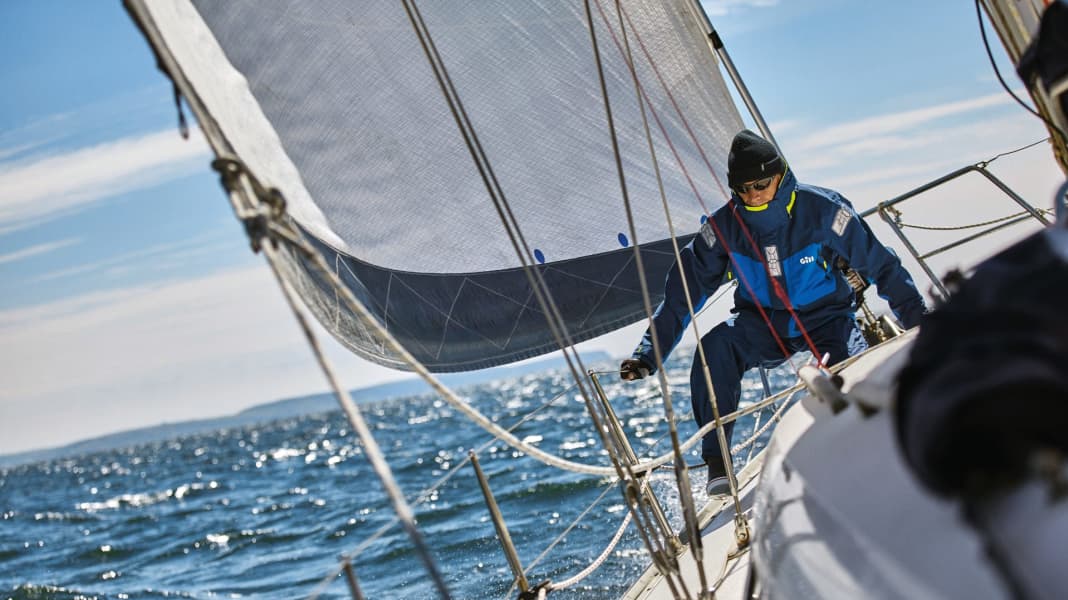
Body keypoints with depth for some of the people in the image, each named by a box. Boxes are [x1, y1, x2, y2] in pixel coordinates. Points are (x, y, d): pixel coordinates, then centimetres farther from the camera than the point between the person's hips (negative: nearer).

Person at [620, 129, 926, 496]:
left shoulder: (821, 209, -17)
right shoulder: (725, 225, -12)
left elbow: (880, 263, -7)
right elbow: (682, 291, -9)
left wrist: (917, 320, -5)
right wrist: (648, 355, -14)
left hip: (825, 317, -1)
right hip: (764, 324, 1)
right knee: (715, 346, -31)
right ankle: (716, 464, -20)